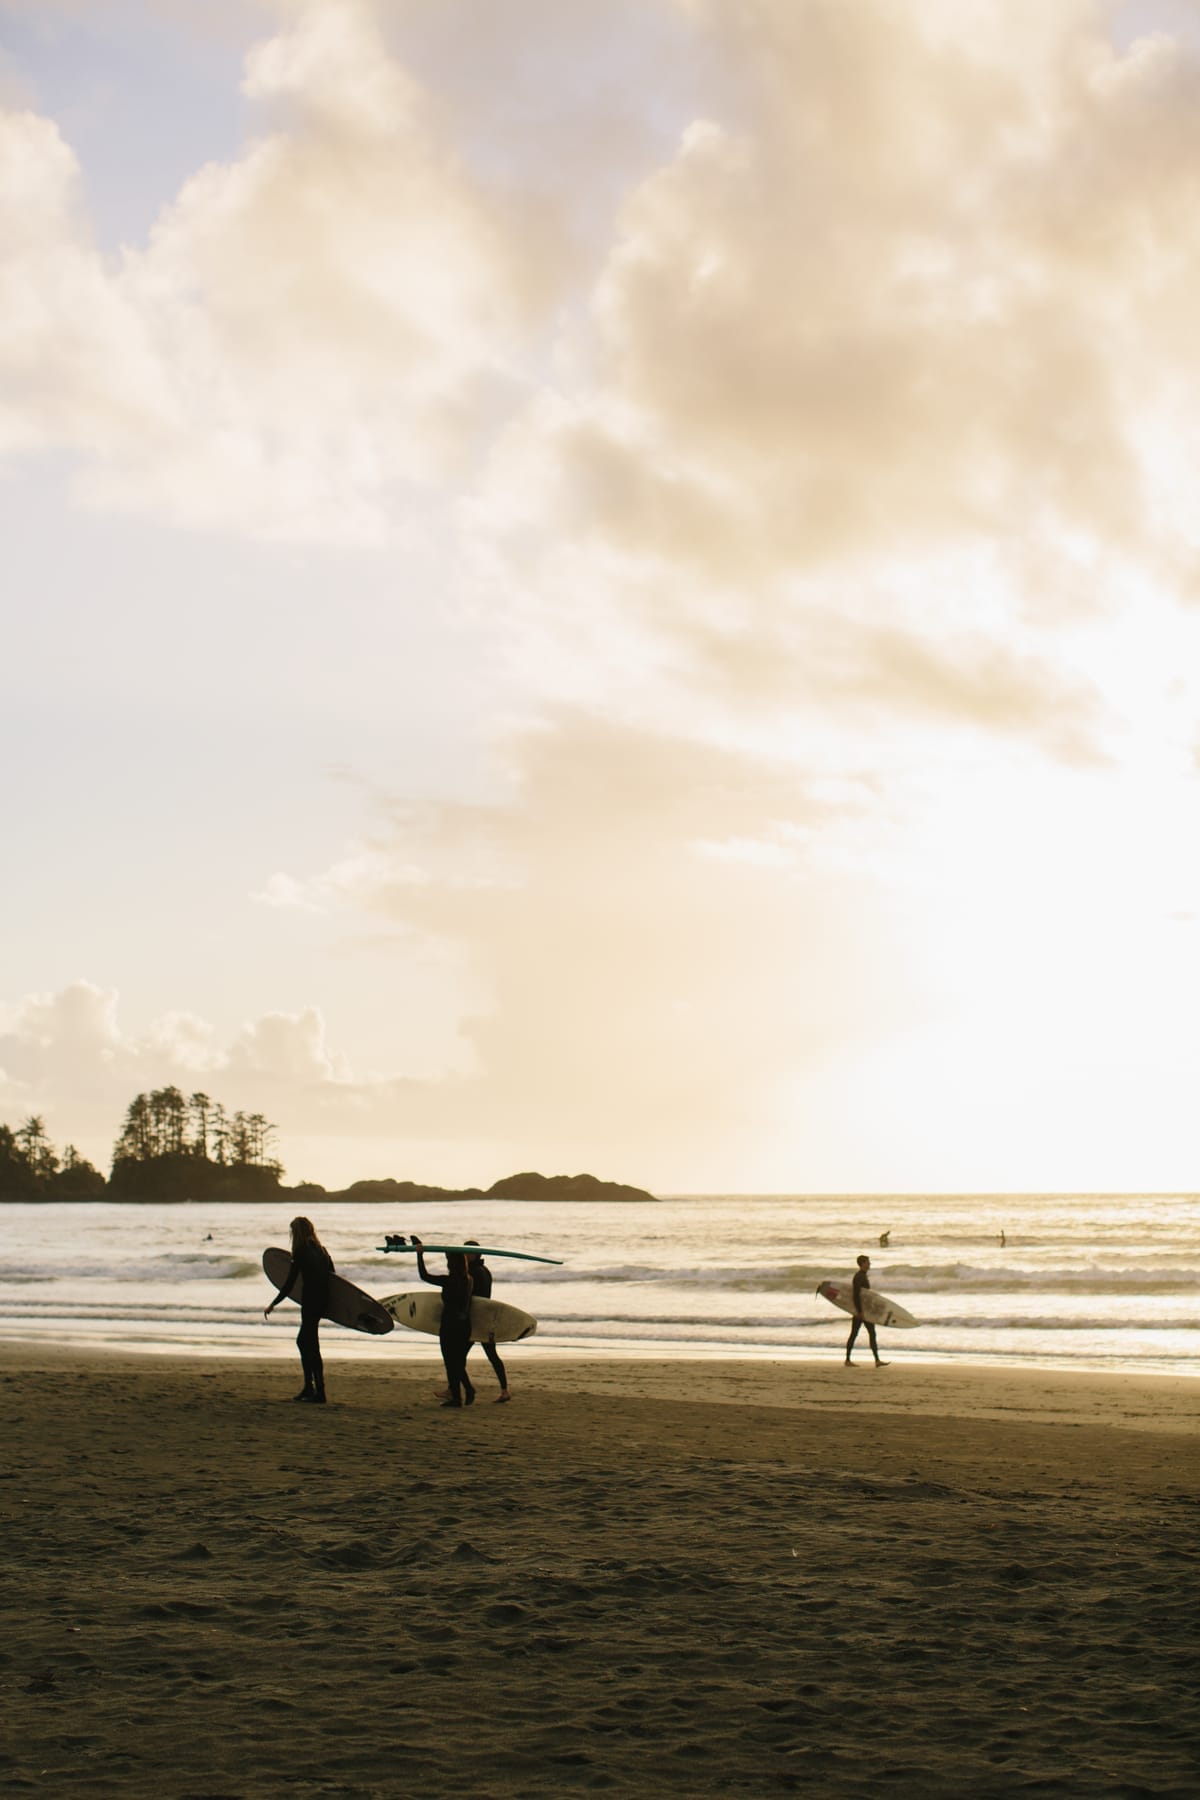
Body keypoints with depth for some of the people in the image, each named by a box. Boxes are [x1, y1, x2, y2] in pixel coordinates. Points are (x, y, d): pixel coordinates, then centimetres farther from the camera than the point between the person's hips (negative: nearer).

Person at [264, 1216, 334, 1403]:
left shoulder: (301, 1253, -9)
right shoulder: (322, 1251, 12)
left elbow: (289, 1284, -9)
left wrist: (273, 1305, 1)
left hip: (310, 1302, -8)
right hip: (323, 1302, 8)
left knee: (311, 1346, -4)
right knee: (303, 1341, 19)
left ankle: (319, 1393, -5)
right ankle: (309, 1387, 21)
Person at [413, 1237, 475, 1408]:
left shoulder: (449, 1281, -17)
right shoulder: (468, 1280, 2)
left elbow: (424, 1276, -14)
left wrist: (420, 1254, -7)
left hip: (450, 1326, -6)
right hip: (465, 1326, 6)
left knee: (451, 1363, 3)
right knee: (459, 1362, 17)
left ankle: (456, 1397, 4)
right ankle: (468, 1390, 2)